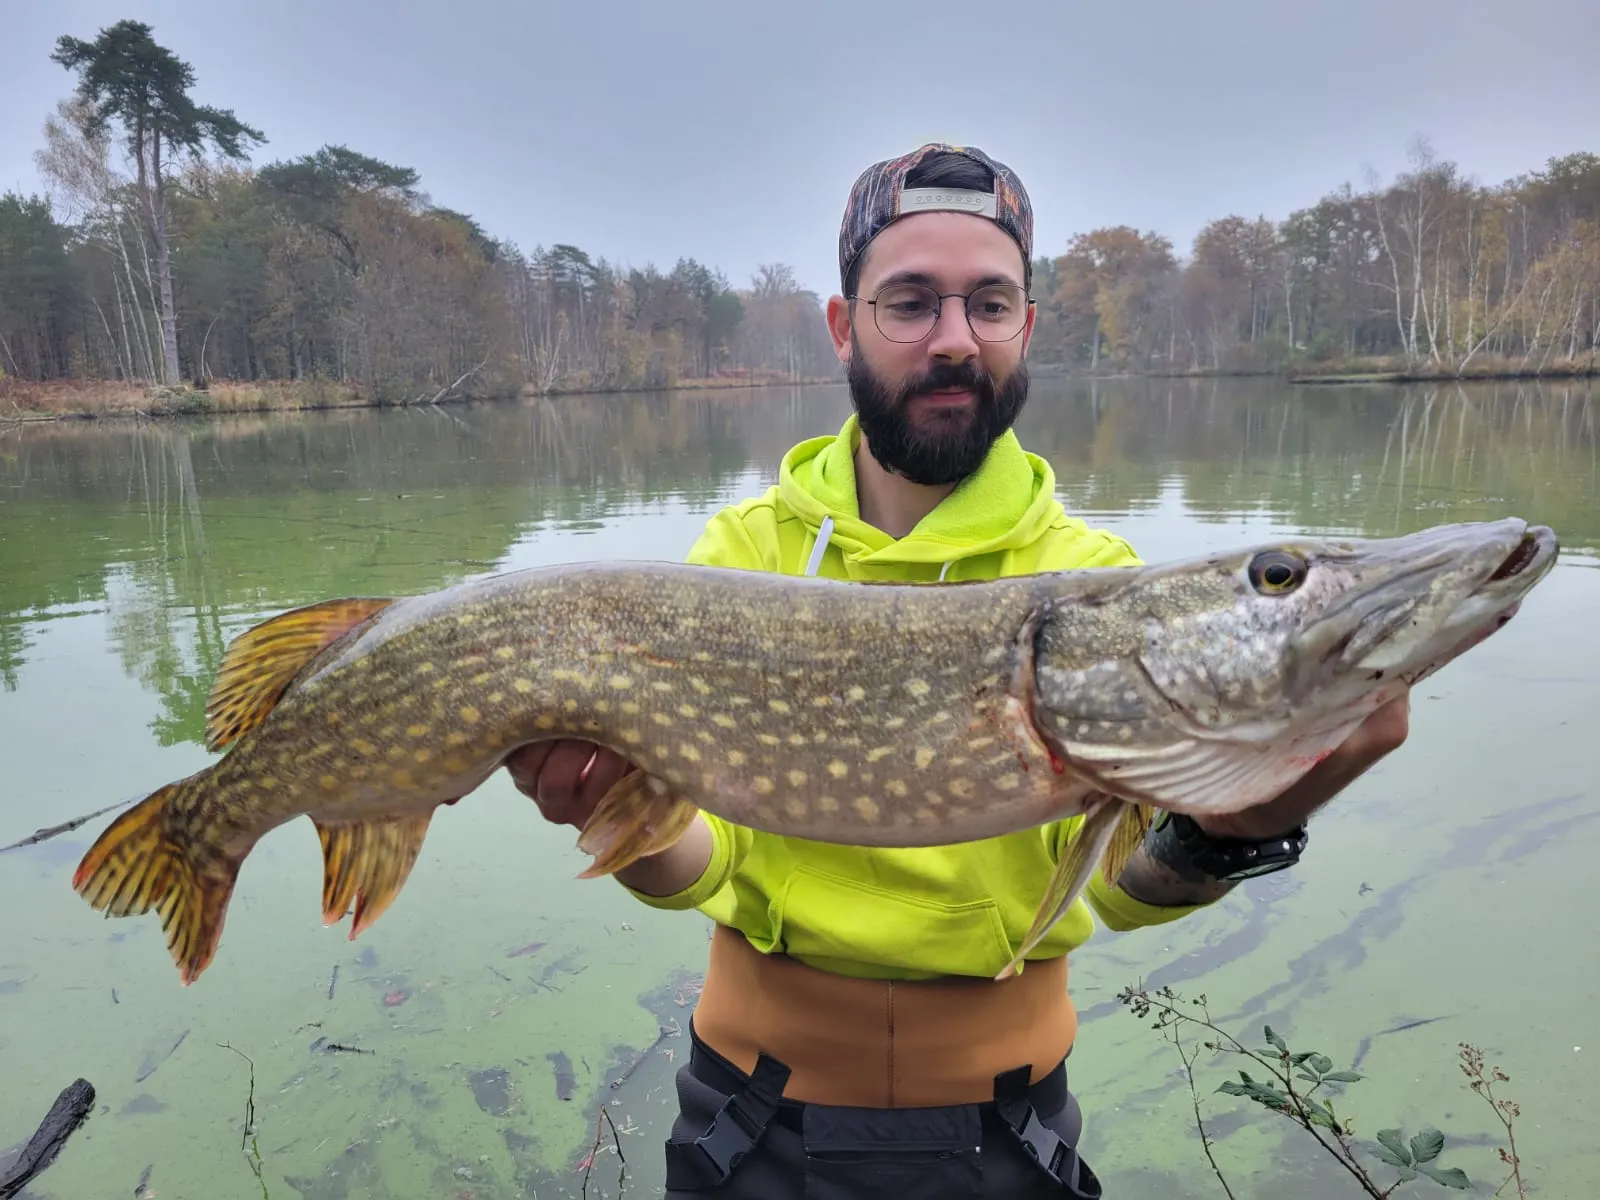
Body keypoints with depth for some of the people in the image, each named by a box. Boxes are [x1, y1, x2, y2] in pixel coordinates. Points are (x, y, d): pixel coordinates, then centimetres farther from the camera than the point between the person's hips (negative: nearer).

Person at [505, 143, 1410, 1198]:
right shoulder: (744, 550, -10)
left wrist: (1222, 835, -42)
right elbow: (698, 862, -14)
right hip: (761, 1097, 0)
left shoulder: (1092, 575, -10)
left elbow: (1111, 876, -22)